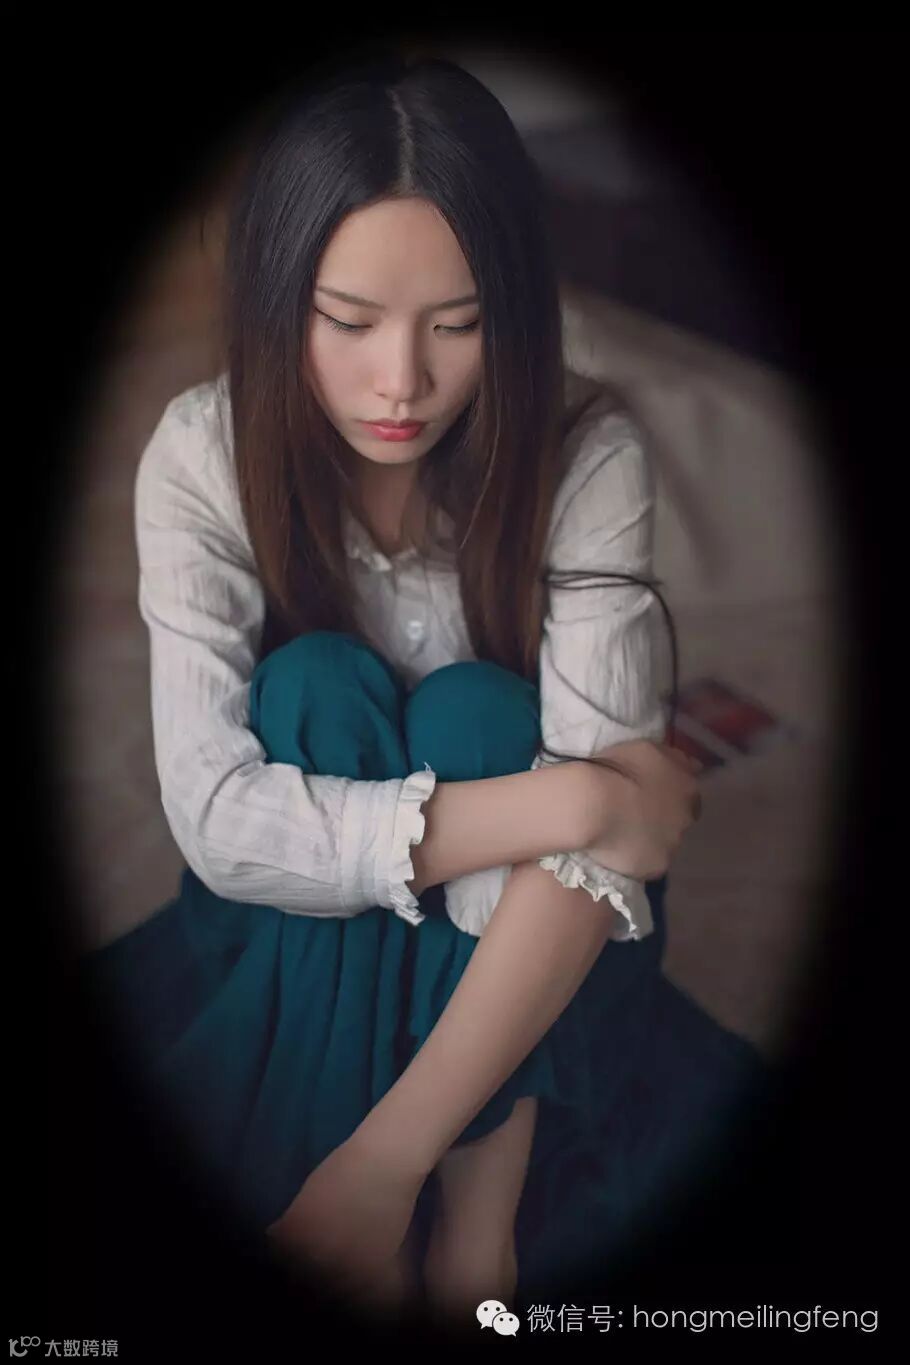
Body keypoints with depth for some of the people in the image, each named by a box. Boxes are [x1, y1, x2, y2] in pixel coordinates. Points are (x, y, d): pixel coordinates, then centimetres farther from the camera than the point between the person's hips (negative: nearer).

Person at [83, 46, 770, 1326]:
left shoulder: (584, 451, -23)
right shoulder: (205, 454, -20)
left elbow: (605, 822, -31)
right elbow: (215, 816, -28)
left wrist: (383, 1160, -42)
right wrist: (566, 801, -34)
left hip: (501, 924, 0)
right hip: (306, 927, 1)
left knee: (476, 713, -30)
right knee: (319, 685, -29)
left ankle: (476, 1223, -24)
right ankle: (467, 1220, -24)